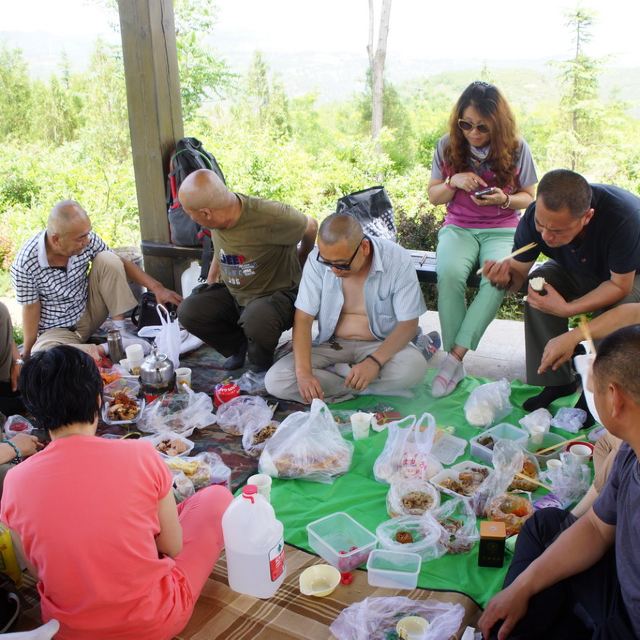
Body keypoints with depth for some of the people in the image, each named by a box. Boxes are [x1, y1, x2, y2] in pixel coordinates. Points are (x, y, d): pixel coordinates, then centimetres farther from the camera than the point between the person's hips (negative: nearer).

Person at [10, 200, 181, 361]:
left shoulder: (86, 239, -16)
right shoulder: (25, 265, -25)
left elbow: (121, 263, -5)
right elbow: (31, 308, -15)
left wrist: (156, 288, -12)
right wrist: (27, 353, -12)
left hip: (89, 314, 4)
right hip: (57, 330, -4)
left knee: (107, 260, -18)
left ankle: (120, 332, -12)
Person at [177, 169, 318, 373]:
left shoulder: (270, 217, -29)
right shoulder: (218, 220, -8)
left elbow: (311, 227, -9)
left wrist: (296, 266, 10)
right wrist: (210, 283, 13)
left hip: (277, 293, -6)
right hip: (233, 294, 6)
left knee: (256, 320, -38)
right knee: (188, 312, -12)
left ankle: (260, 361, -2)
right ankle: (238, 346, 13)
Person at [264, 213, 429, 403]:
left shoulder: (397, 260, -18)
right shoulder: (317, 260, -14)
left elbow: (408, 323, -14)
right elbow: (303, 319, -12)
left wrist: (375, 361, -31)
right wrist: (303, 372, -27)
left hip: (382, 346, -1)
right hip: (332, 346, 1)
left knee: (414, 366, -35)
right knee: (275, 381, -21)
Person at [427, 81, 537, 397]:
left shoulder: (516, 148, -1)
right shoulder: (448, 146, 2)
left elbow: (528, 196, 8)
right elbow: (433, 196, 9)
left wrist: (504, 200, -15)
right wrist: (454, 182, -13)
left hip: (502, 231, 0)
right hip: (458, 228, 1)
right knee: (450, 274, -35)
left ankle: (454, 356, -30)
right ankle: (456, 361, -25)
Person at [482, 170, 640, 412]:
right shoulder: (536, 216, -28)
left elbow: (620, 285, -30)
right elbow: (520, 271, -18)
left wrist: (567, 308, -41)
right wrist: (506, 277, -42)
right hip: (577, 271, 4)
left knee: (615, 311, -33)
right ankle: (557, 381, -12)